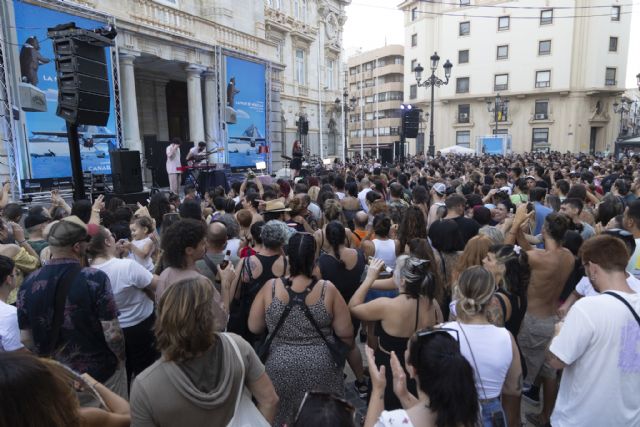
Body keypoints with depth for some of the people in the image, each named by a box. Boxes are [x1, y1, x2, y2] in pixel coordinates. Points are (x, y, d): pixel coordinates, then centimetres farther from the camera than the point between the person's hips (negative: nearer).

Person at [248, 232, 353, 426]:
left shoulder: (270, 287, -10)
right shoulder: (328, 289, -12)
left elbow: (254, 328, -1)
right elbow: (345, 334, -8)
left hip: (278, 365, 1)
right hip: (320, 367, 0)